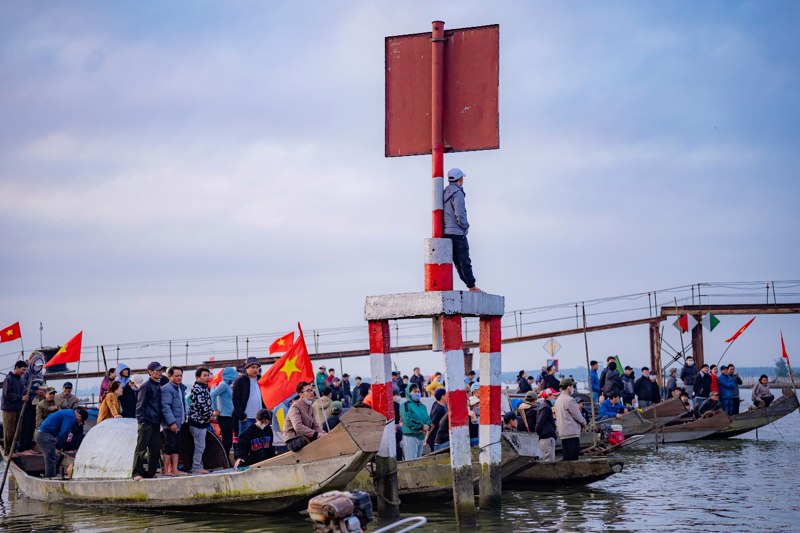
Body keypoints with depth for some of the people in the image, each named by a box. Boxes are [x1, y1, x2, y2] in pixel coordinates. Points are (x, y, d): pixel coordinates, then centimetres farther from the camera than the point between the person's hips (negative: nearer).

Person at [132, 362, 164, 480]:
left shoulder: (158, 387, 18)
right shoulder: (146, 386, -6)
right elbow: (140, 405, -9)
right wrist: (141, 420, -16)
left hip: (156, 423, 8)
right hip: (146, 423, -8)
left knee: (155, 449, 7)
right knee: (141, 449, -7)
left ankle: (151, 472, 13)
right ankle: (137, 473, -7)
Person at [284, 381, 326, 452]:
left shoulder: (309, 407, 15)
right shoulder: (295, 407, -14)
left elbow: (315, 426, 12)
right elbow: (298, 427, -28)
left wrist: (323, 433, -10)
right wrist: (316, 434, -29)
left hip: (305, 437, 9)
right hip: (293, 441, -9)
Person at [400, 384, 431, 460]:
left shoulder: (422, 406, 18)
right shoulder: (406, 405, -5)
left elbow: (428, 419, 10)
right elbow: (408, 421, -17)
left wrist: (426, 427, -12)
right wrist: (422, 426, -14)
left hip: (421, 436, 8)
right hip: (410, 436, -8)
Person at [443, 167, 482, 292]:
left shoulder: (444, 193, 12)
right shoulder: (457, 193, -14)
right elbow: (460, 214, -21)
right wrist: (465, 226, -4)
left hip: (446, 232, 8)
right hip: (457, 232, -8)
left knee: (457, 261, 9)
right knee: (464, 260, -2)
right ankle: (471, 286, 3)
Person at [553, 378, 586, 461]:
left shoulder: (558, 400, 14)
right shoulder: (569, 400, -14)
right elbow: (577, 415, -11)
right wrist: (583, 423, 8)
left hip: (562, 433, 9)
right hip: (572, 432, -9)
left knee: (566, 457, 10)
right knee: (573, 458, -8)